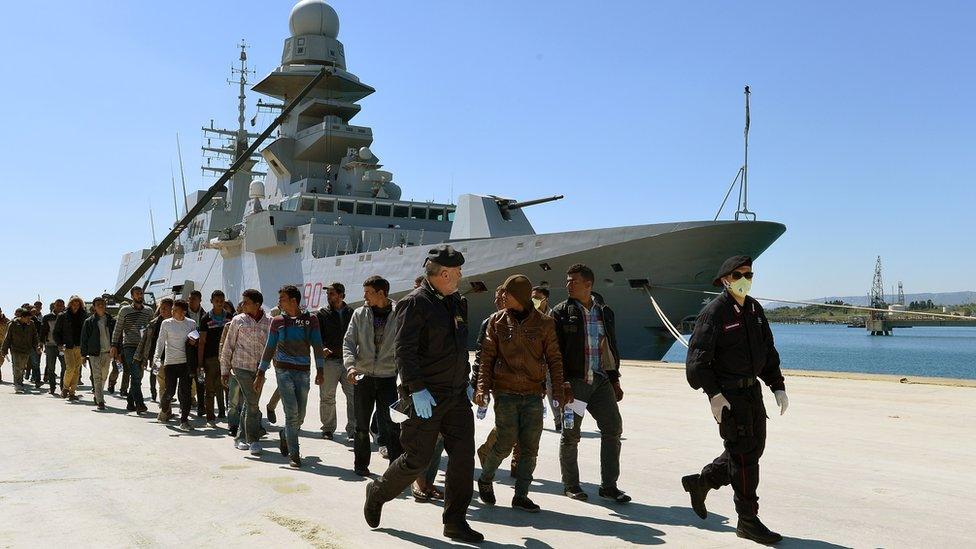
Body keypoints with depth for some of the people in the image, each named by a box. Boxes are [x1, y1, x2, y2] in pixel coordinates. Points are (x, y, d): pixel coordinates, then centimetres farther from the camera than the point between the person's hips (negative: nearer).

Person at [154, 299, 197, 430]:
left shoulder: (191, 324, 6)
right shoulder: (166, 323, 2)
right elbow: (160, 341, 3)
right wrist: (157, 356, -10)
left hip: (186, 362, 1)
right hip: (171, 362, -1)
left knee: (185, 392, -3)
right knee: (170, 391, 2)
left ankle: (184, 420, 3)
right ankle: (164, 409, 34)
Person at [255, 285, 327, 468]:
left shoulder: (311, 320, 4)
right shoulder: (277, 321, 6)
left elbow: (317, 346, 2)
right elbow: (269, 348, 11)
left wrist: (320, 370, -8)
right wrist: (260, 374, 10)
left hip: (303, 371, 1)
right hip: (284, 370, -1)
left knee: (300, 416, 6)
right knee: (292, 413, -10)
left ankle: (285, 436, 36)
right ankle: (294, 454, -2)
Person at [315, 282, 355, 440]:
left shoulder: (351, 313, 11)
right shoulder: (322, 314, 6)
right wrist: (322, 349, -17)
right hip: (329, 360, -1)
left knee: (354, 396, -3)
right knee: (327, 397, 5)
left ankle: (352, 430, 5)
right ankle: (328, 429, 20)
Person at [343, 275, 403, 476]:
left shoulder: (398, 315, -4)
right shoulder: (360, 314, 4)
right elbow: (348, 342, 2)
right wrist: (350, 365, -15)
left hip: (388, 377, -2)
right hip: (363, 377, 3)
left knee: (391, 425, -2)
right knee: (362, 425, 11)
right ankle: (361, 464, 25)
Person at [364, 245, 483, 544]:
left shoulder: (456, 303, 14)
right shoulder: (415, 303, -12)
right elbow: (404, 351, -18)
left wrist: (466, 381, 19)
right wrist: (417, 389, -24)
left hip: (456, 395, 7)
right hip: (426, 396, -7)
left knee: (463, 455, 2)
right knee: (417, 459, 0)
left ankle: (455, 521, 13)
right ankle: (377, 493, 27)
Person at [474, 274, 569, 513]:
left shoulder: (544, 323, 3)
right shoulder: (497, 321, 3)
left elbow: (554, 359, 6)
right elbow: (487, 356, 3)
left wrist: (559, 390, 0)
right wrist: (483, 387, -5)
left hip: (533, 394, 2)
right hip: (505, 392, -1)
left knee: (530, 447, 2)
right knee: (505, 443, -4)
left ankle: (521, 495, 13)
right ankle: (485, 480, 22)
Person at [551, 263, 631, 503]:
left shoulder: (605, 312, 12)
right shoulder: (561, 312, -1)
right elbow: (555, 351, -6)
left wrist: (614, 380, 16)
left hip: (601, 381, 4)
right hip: (573, 382, -4)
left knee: (613, 428, 0)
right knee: (571, 434, 3)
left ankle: (609, 485, 10)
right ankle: (570, 485, 18)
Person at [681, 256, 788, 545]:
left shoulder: (755, 309, 11)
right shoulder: (714, 311, -13)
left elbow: (769, 351, 18)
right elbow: (697, 358, -16)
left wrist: (778, 387, 12)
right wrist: (714, 394, -22)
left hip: (752, 390, 8)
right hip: (728, 393, -8)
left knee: (754, 448, 15)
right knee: (743, 454, -4)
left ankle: (701, 482, 30)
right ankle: (748, 521, 9)